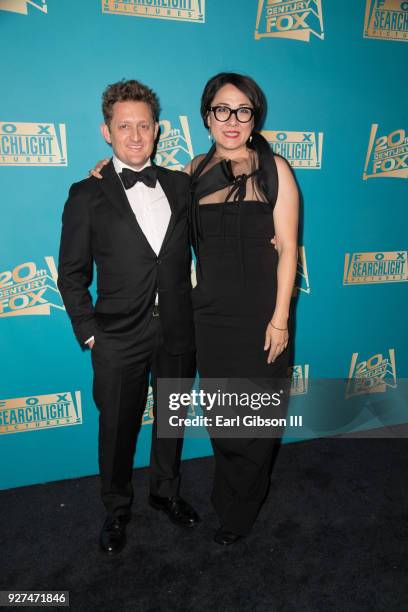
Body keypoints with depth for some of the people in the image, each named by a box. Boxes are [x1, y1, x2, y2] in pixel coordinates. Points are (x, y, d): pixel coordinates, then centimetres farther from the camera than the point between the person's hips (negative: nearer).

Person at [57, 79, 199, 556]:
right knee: (118, 428, 14)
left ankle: (166, 491, 45)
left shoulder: (180, 185, 3)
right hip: (119, 338, -2)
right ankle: (117, 508, 40)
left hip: (177, 332, 3)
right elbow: (71, 274, -3)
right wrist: (89, 333, -7)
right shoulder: (87, 195, -5)